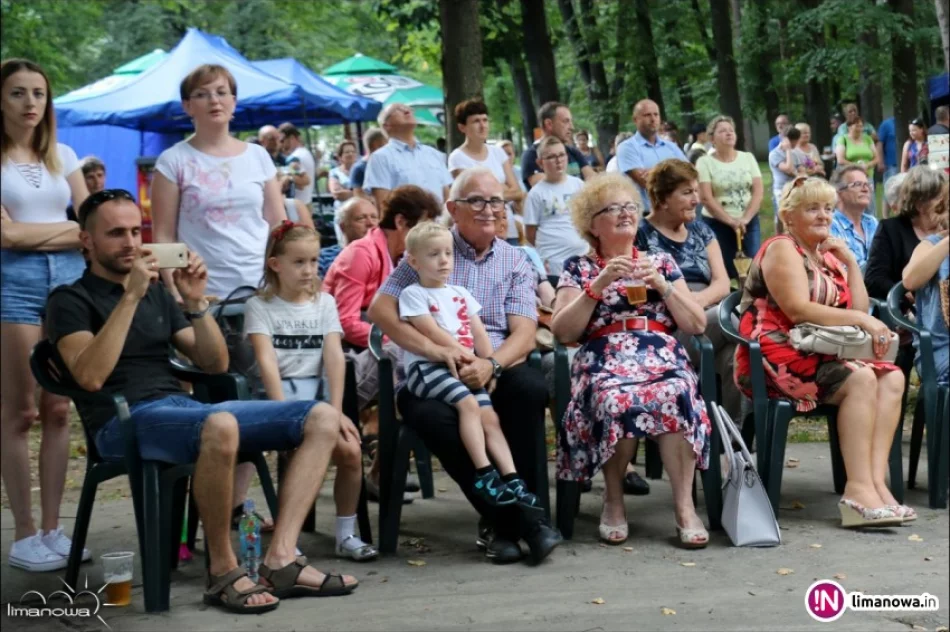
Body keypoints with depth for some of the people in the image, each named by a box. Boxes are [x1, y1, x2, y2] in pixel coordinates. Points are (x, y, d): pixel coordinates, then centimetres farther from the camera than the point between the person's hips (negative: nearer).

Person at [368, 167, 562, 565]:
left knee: (530, 387, -33)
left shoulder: (515, 261, 14)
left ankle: (502, 521, -21)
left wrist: (491, 365, -21)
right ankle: (515, 520, -22)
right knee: (428, 414, -35)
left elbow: (524, 334, 1)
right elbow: (380, 309, -3)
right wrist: (432, 348, -17)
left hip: (497, 368, 1)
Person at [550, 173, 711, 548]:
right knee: (616, 401, -38)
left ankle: (684, 506, -30)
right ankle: (613, 499, -16)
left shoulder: (661, 261, 21)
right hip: (603, 359, -1)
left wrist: (663, 286, 0)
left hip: (663, 357, 1)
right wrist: (599, 284, -5)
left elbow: (697, 325, 13)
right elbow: (562, 332, 2)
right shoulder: (578, 268, 16)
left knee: (677, 397, -36)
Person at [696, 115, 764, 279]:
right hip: (717, 224, -3)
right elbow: (706, 198, -9)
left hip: (749, 222, 3)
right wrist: (731, 221, -15)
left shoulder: (748, 158, 8)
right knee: (723, 270, -4)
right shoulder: (705, 162, -2)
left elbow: (758, 192, 2)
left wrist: (745, 219, -11)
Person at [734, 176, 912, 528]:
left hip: (816, 353, 8)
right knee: (860, 378, -28)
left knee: (892, 378, -13)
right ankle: (859, 490, -32)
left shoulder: (828, 256, 21)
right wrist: (861, 319, -18)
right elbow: (798, 310, -18)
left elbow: (859, 309, 14)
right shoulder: (782, 249, -4)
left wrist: (850, 261, 8)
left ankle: (877, 482, -25)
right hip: (777, 357, -8)